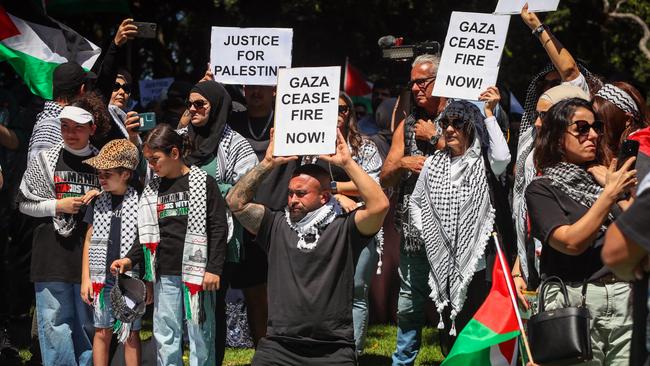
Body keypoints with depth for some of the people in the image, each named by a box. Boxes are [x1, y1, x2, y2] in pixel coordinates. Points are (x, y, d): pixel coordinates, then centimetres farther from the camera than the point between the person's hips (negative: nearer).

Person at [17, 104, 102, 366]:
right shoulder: (45, 160, 4)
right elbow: (24, 203, 6)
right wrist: (57, 205, -8)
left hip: (90, 253, 2)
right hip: (52, 253, -2)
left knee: (89, 322, 7)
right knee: (55, 323, -3)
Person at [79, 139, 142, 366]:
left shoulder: (139, 202, -4)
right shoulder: (97, 202, 7)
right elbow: (90, 239, 12)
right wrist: (86, 278, 7)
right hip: (102, 278, 3)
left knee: (130, 334, 3)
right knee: (102, 332, 7)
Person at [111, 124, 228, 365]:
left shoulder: (204, 183, -2)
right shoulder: (153, 190, 14)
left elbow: (218, 229, -5)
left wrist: (214, 269, -12)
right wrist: (130, 259, 3)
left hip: (196, 272, -5)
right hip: (164, 275, 5)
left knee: (200, 334, -1)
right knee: (165, 337, 4)